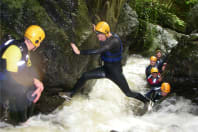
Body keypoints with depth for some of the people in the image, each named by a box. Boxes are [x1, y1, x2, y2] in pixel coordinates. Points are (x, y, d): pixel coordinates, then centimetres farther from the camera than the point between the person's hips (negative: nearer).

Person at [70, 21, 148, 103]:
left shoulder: (115, 41, -30)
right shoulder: (105, 38, -5)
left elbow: (99, 51, -41)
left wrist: (80, 52, -45)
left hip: (116, 72, -7)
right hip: (105, 69, 7)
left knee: (129, 93, 1)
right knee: (85, 76, -6)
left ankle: (147, 102, 24)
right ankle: (71, 94, 9)